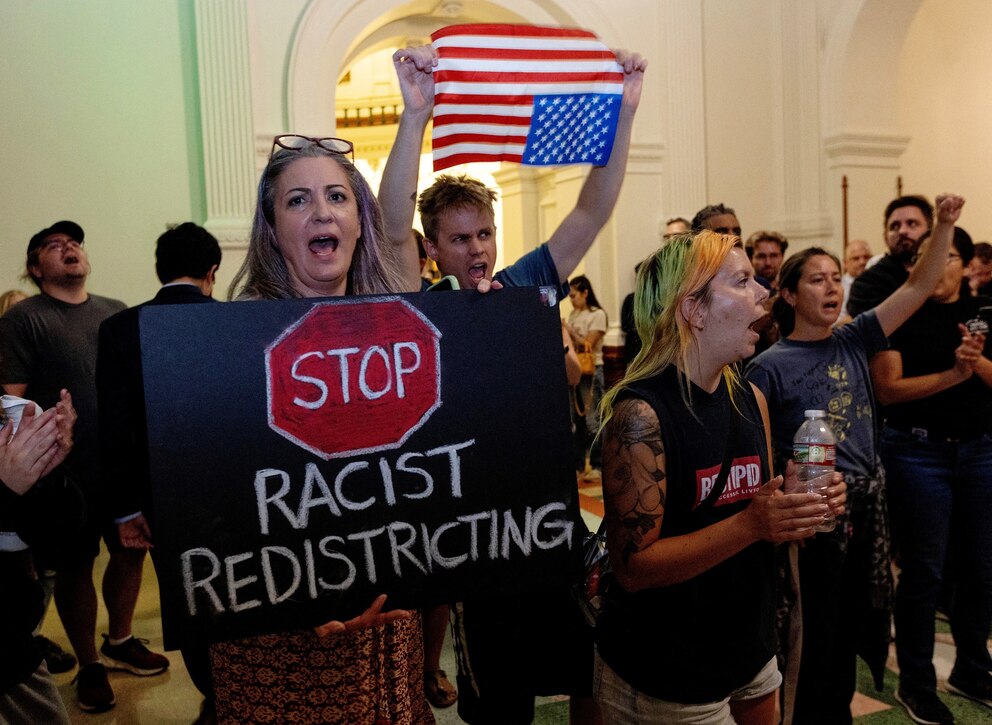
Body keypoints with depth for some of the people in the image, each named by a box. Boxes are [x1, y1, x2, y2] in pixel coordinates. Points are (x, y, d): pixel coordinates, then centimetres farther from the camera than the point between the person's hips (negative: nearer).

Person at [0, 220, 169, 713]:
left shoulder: (116, 312, 9)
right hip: (68, 471, -5)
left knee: (131, 551, 15)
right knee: (75, 567, 8)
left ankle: (120, 642, 37)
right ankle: (89, 666, 26)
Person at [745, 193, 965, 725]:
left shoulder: (855, 341, 3)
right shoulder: (769, 366, -11)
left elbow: (918, 287, 0)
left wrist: (944, 226, -9)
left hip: (867, 501, 6)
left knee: (853, 628, 19)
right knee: (813, 637, 6)